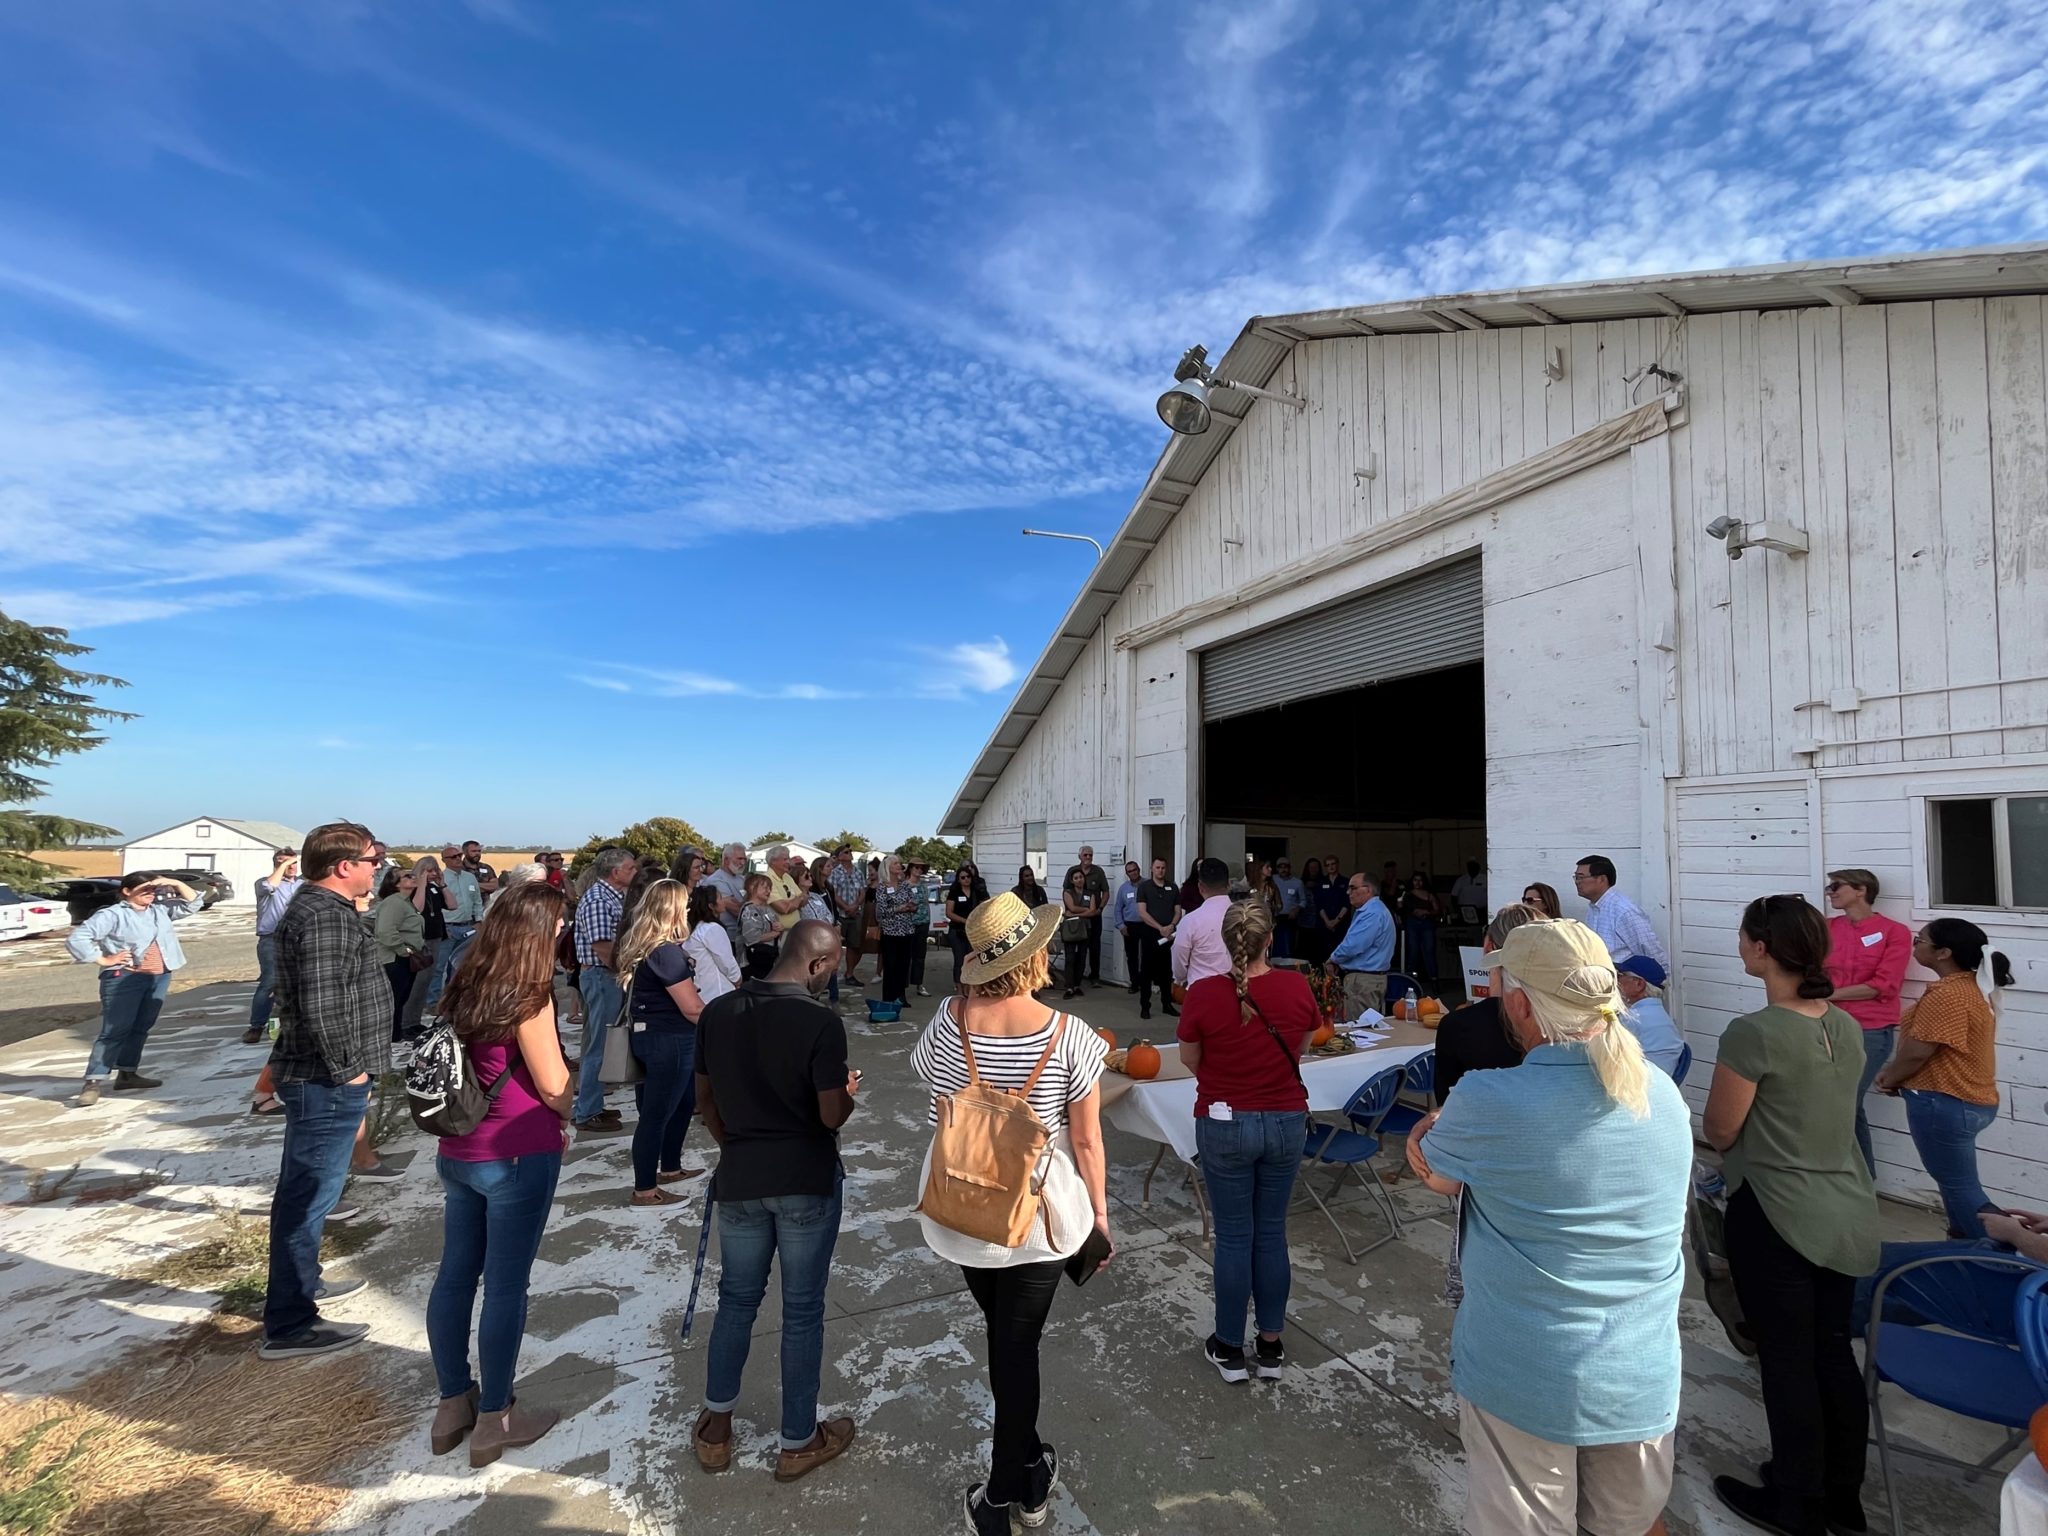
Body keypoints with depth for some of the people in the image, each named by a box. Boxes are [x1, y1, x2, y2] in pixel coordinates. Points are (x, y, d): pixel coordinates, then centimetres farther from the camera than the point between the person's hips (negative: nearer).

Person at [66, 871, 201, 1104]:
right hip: (124, 979, -7)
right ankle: (92, 1083, -6)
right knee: (115, 1031, -9)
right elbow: (76, 938, -13)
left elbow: (191, 904, 18)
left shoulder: (160, 910, 12)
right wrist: (102, 959, -14)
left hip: (159, 978, 7)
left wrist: (175, 883, 4)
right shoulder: (112, 915, -8)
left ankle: (127, 1075, 23)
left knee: (141, 1029, 13)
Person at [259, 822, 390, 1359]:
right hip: (327, 1081, -11)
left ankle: (302, 1282, 41)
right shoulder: (326, 916, -23)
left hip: (315, 1077, 11)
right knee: (309, 1196, -1)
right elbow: (322, 1008, -29)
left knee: (305, 1190, 24)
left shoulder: (317, 905, 11)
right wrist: (348, 1070, -17)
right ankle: (289, 1325, 10)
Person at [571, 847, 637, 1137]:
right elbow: (602, 947, -23)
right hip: (602, 975, -10)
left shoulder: (613, 896, 13)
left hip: (610, 975, 10)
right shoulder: (597, 900, -18)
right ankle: (587, 1115, 6)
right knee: (599, 1046, -3)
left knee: (600, 1043, 17)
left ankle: (592, 1106, 27)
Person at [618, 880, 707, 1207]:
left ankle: (670, 1168, 36)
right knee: (657, 1113, 3)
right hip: (669, 1041, -10)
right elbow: (692, 1008, -20)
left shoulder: (641, 945, 6)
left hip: (649, 1033, 10)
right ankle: (644, 1190, 16)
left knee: (684, 1102, 22)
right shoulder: (665, 951, -23)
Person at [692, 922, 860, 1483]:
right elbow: (833, 1116, -18)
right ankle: (799, 1441, 28)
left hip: (739, 1179, 4)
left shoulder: (716, 1013, -4)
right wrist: (849, 1091, 4)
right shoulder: (821, 1022, -21)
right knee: (802, 1310, 12)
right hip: (807, 1182, -4)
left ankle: (715, 1426, 36)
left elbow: (704, 1100, 6)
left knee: (737, 1299, 23)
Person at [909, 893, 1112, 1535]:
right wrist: (1100, 1215, 4)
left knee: (1003, 1336, 26)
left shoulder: (950, 1018, -15)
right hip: (1038, 1213, -2)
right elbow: (1087, 1141, -11)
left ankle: (1027, 1467, 45)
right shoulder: (1071, 1037, -21)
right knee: (1018, 1347, 17)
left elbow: (925, 1074, 6)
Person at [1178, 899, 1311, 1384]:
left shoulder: (1204, 994, -19)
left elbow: (1189, 1060, -4)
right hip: (1286, 1122, 2)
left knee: (1233, 1236, 11)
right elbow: (1300, 1050, 5)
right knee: (1272, 1233, 17)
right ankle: (1271, 1347, 30)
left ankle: (1230, 1349, 26)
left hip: (1225, 1124, -2)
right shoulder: (1298, 987, -12)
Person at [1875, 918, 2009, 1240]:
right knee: (1960, 1183, 21)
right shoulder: (1968, 987, 9)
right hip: (1971, 1101, 10)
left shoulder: (1946, 995, -24)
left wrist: (1889, 1081, -5)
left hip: (1945, 1103, -10)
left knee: (1959, 1187, 1)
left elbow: (1917, 1053, -22)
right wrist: (1893, 1070, 9)